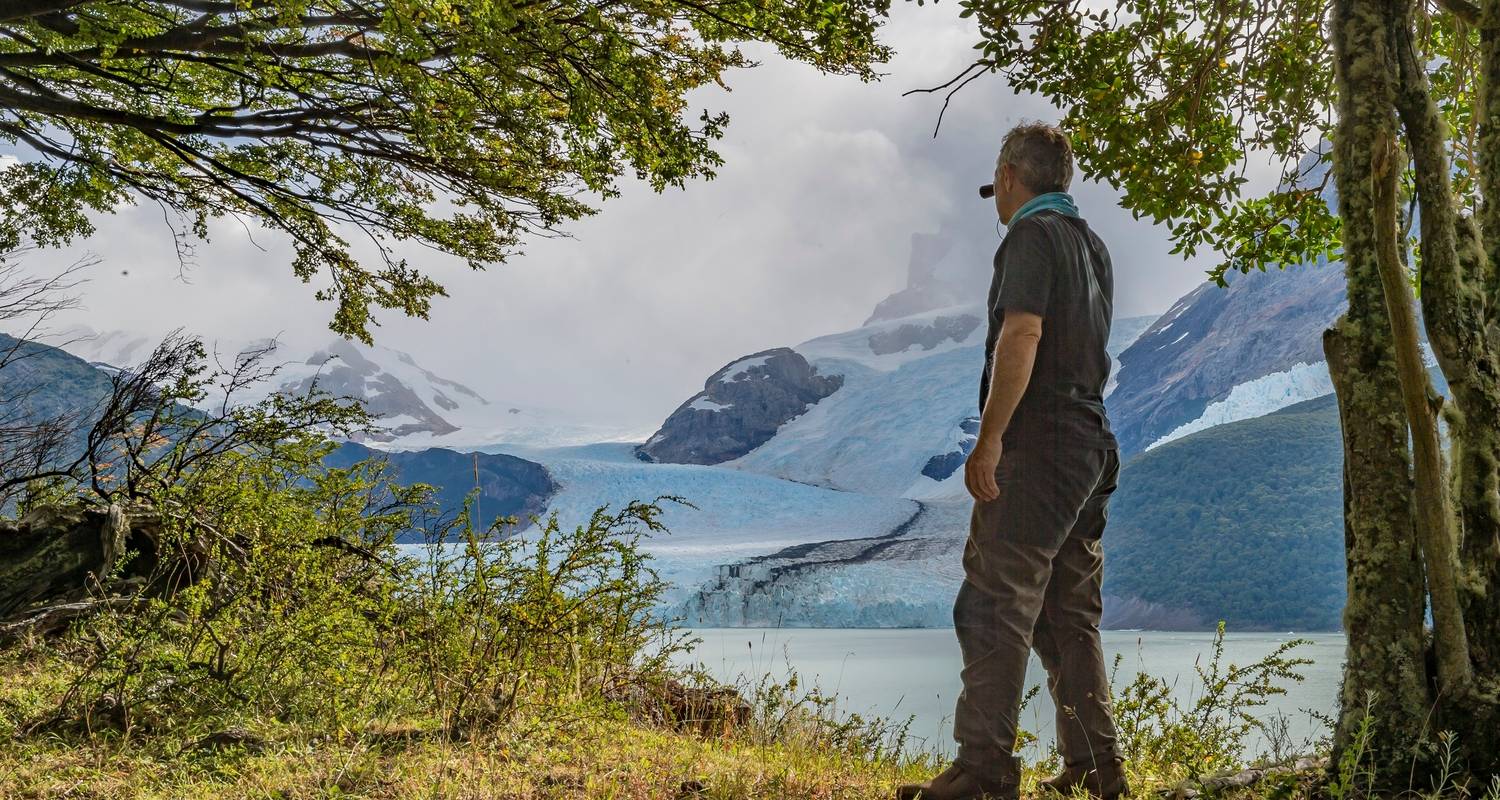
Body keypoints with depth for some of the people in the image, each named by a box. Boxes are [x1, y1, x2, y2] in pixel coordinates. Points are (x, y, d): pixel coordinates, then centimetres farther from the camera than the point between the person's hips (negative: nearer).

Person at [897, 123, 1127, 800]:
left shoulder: (1032, 234, -8)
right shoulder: (1092, 244, 20)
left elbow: (1022, 335, -20)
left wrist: (989, 438, -21)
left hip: (1036, 445, -9)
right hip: (1091, 445, 9)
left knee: (994, 606, -9)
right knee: (1070, 615, 12)